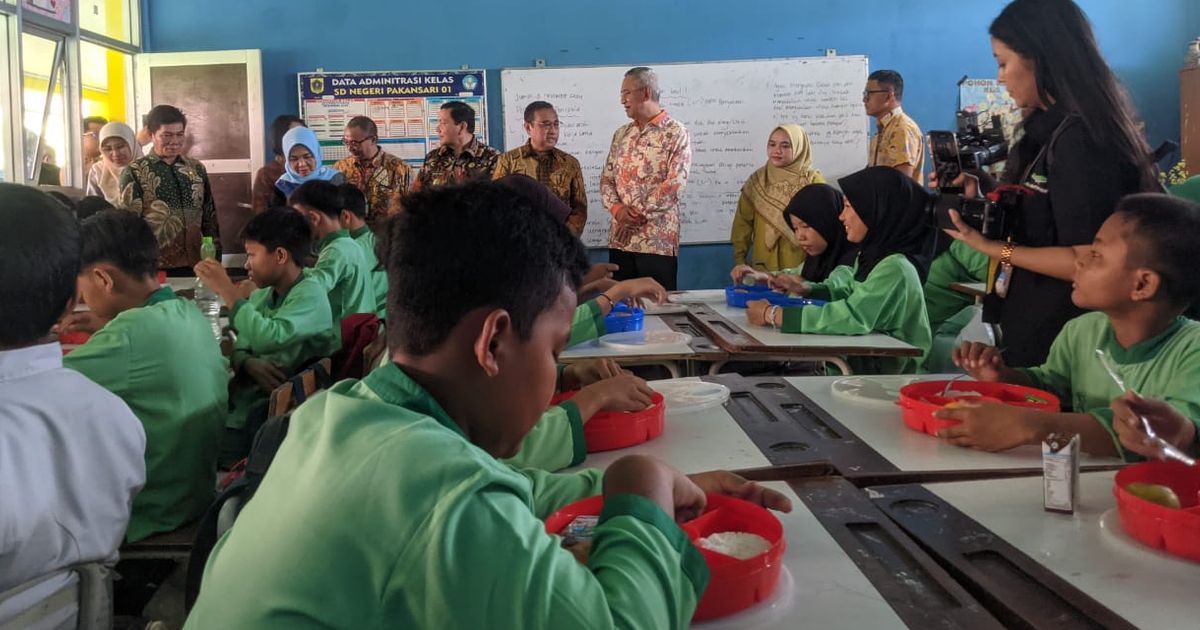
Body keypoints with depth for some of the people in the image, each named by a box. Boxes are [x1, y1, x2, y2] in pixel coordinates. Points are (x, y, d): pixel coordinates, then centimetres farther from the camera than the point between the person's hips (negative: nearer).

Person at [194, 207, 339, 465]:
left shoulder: (311, 295, -14)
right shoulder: (262, 295, 10)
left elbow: (269, 338, -28)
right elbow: (240, 349, 12)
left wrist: (226, 289, -18)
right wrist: (250, 364, -13)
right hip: (245, 393, 7)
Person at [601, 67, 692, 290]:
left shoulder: (676, 133, -3)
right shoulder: (621, 135, 15)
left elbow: (675, 184, -13)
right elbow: (606, 179, 12)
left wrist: (638, 215, -14)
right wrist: (617, 209, -8)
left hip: (658, 240, -5)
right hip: (620, 239, 5)